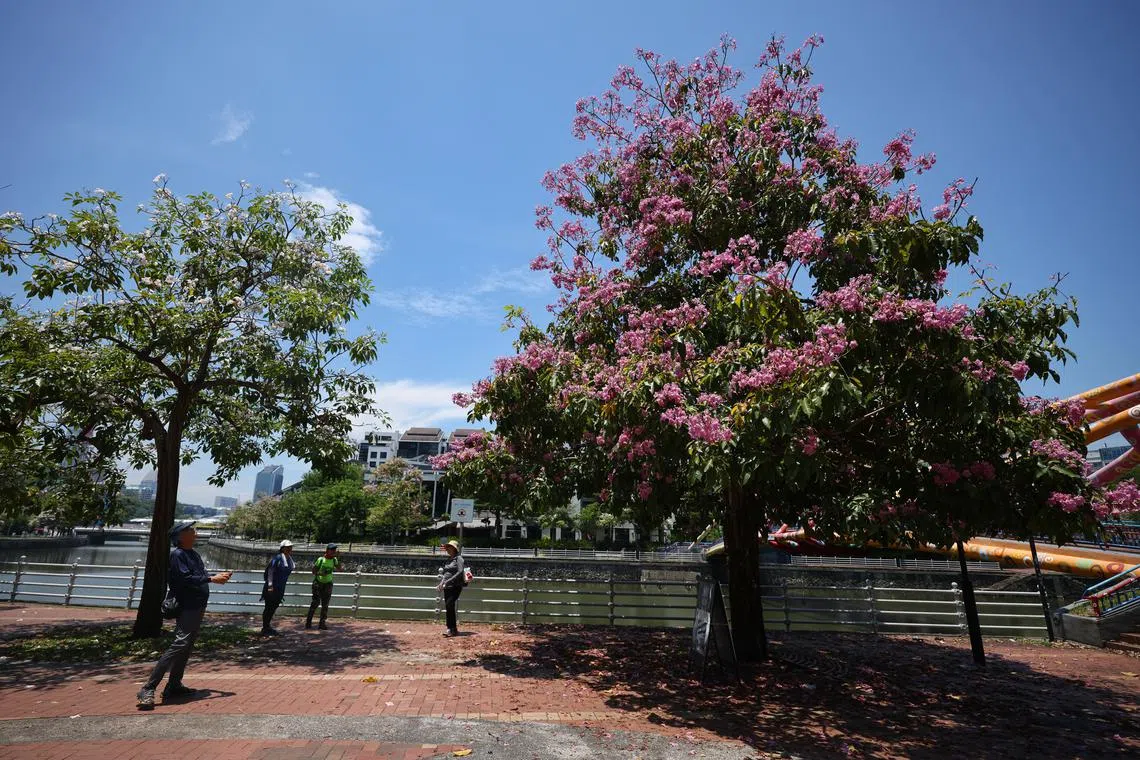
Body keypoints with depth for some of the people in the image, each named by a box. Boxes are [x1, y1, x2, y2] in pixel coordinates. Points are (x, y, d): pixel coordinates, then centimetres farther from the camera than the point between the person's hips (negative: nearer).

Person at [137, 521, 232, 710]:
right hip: (187, 607, -10)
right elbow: (186, 579, -22)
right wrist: (211, 579, -20)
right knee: (179, 645, -15)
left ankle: (174, 685, 22)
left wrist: (219, 577, 6)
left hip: (198, 607, 10)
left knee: (187, 647, 13)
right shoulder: (177, 555, -12)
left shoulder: (193, 554, 16)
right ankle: (148, 690, -11)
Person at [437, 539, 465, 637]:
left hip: (455, 586, -8)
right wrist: (441, 582, 4)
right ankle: (453, 629, 16)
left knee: (449, 605, -19)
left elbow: (460, 572, -18)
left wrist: (448, 581, -21)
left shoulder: (458, 558, -7)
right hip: (447, 587, 8)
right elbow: (444, 572, 23)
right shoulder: (449, 559, 16)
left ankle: (451, 629, -14)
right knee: (449, 607, 8)